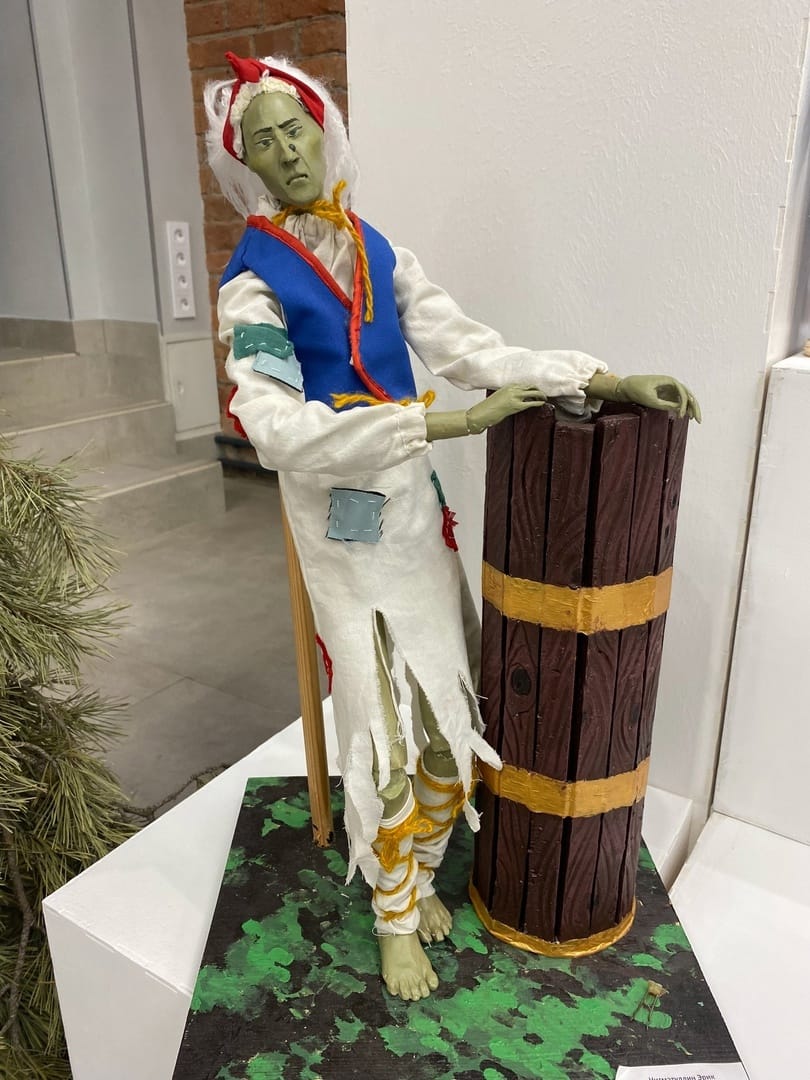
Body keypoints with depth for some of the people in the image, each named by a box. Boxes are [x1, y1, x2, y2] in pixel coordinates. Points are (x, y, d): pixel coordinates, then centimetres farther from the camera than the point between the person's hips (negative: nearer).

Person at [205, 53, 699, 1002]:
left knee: (457, 715, 11)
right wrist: (441, 422, -28)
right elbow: (280, 430, -24)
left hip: (413, 508, 5)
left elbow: (467, 348, 2)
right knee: (383, 734, 3)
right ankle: (394, 917, 30)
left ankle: (419, 871, 39)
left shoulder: (378, 252, 6)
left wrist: (599, 379, -6)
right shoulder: (253, 282, -10)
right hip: (339, 526, -5)